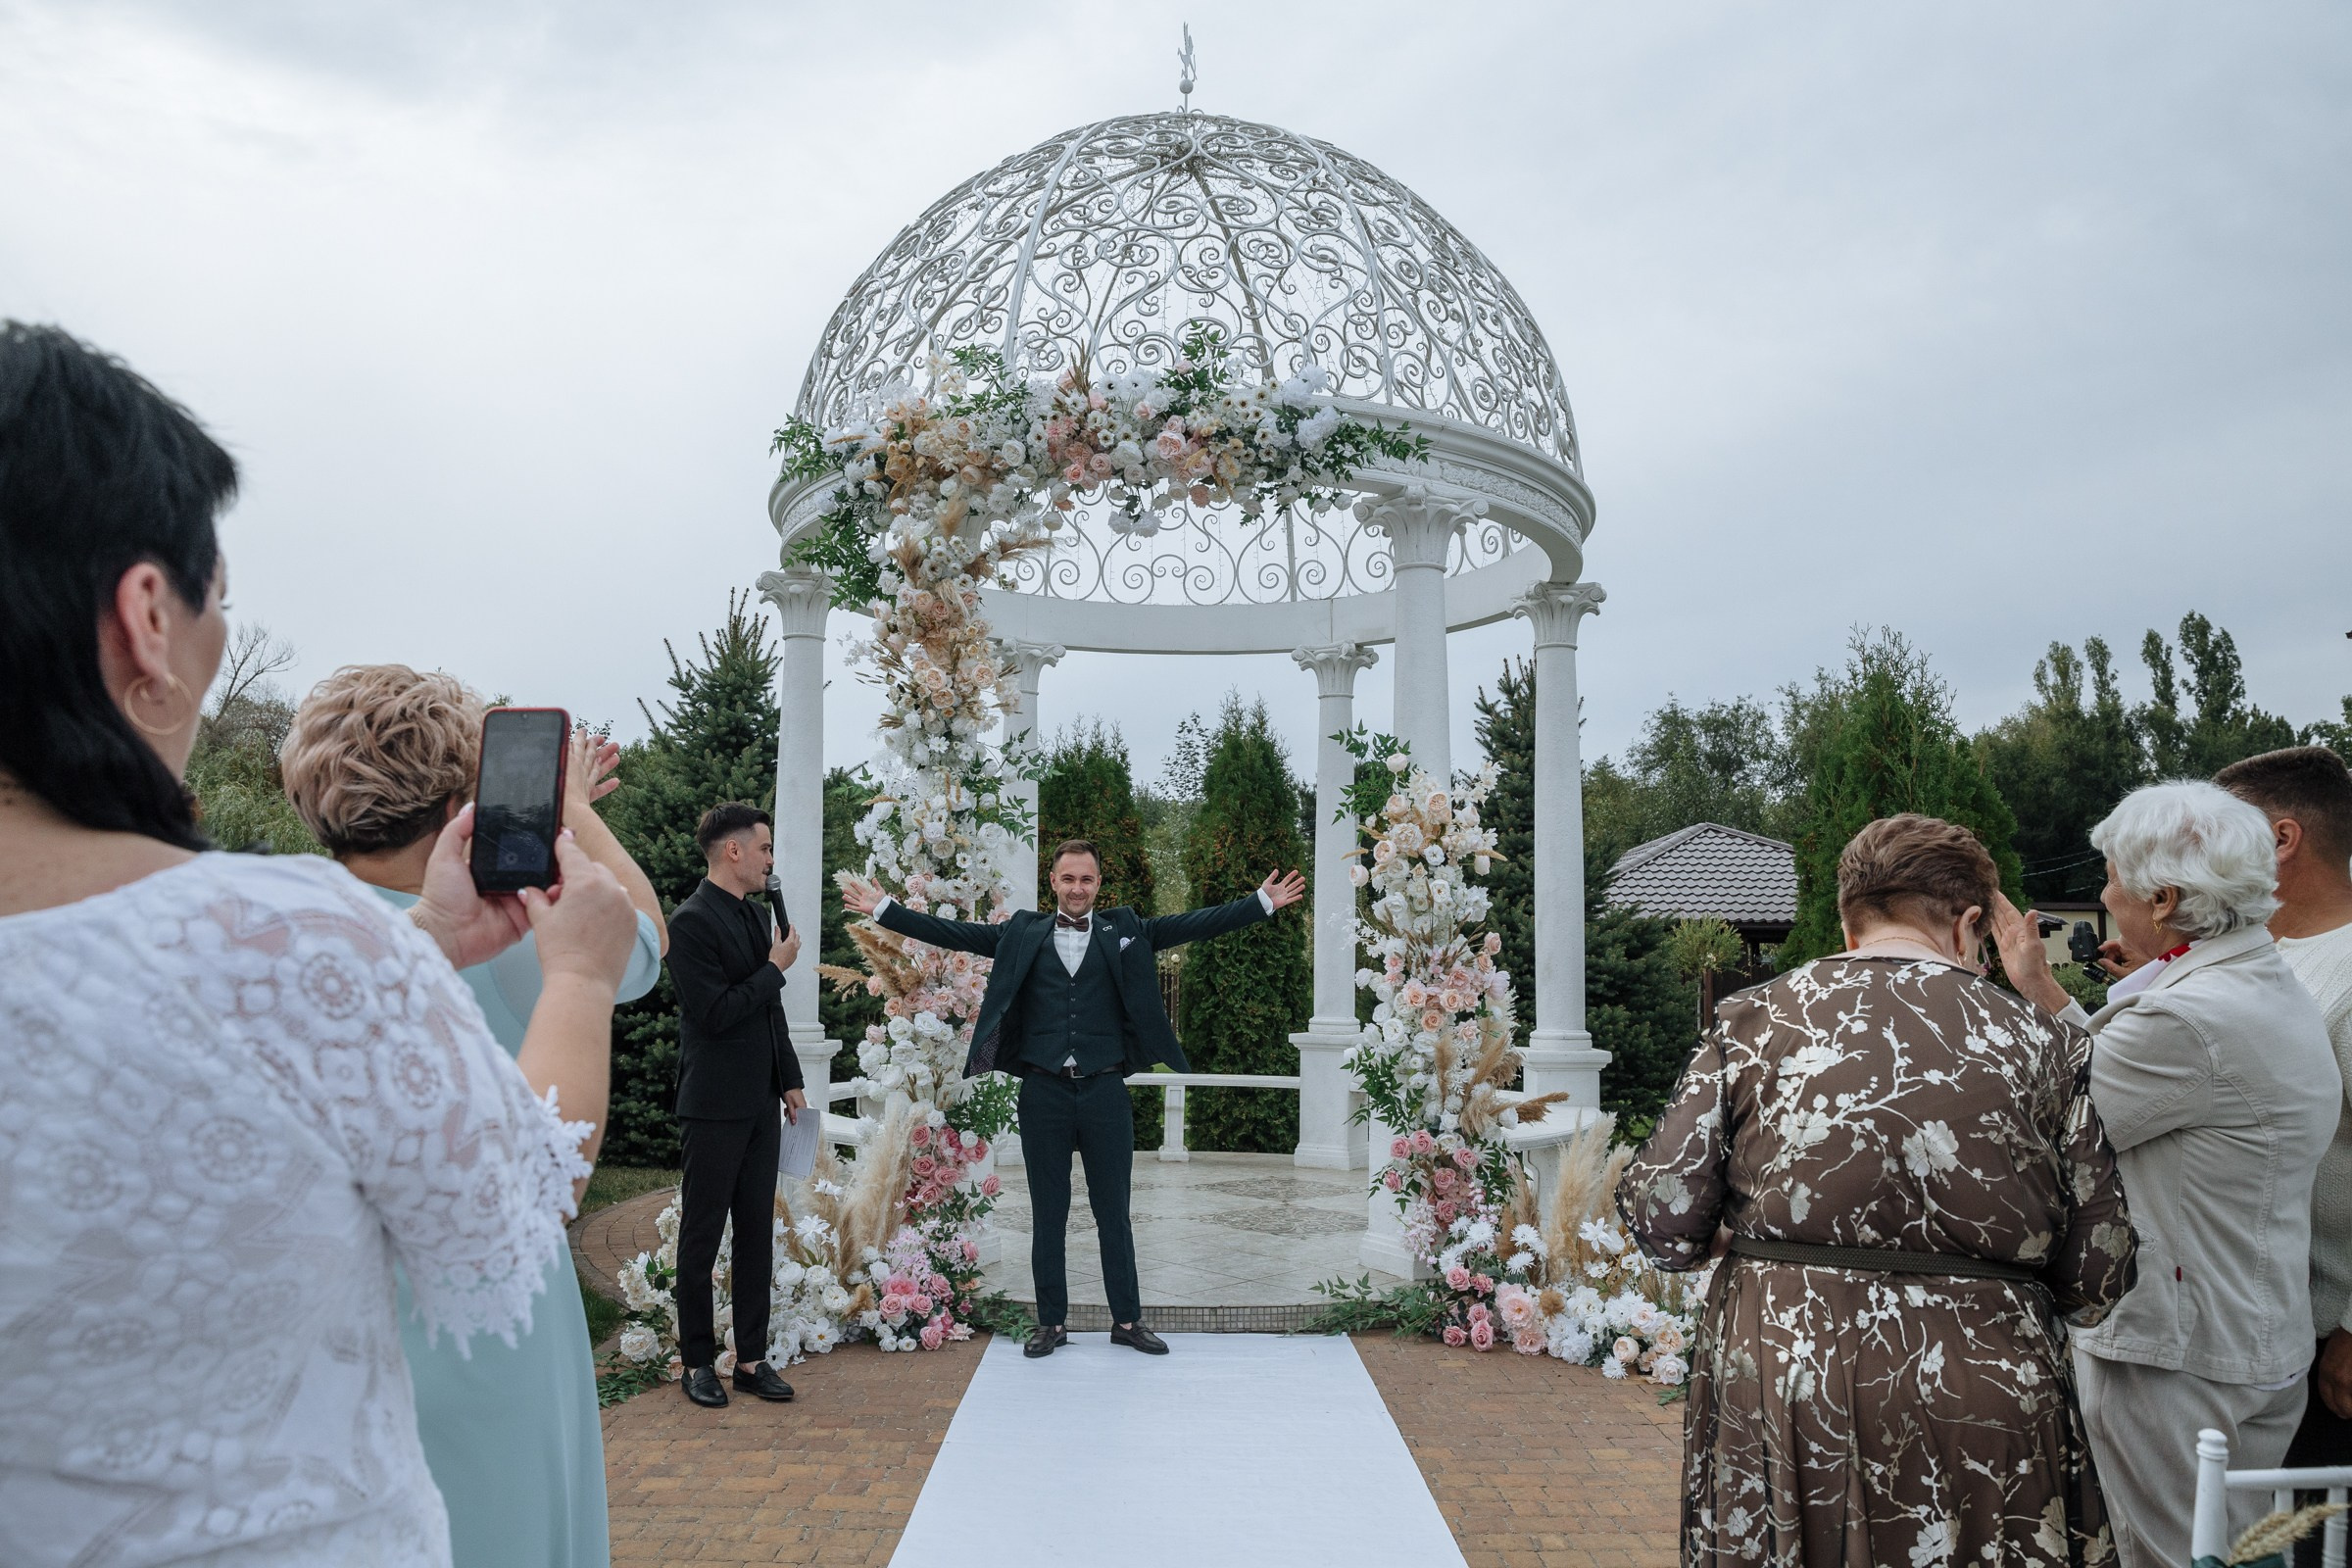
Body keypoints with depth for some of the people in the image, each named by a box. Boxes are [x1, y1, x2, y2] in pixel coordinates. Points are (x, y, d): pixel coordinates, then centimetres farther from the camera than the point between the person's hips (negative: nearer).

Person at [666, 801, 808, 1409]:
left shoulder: (757, 917, 13)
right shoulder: (690, 921, -13)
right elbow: (716, 1012, -20)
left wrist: (790, 1080, 16)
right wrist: (775, 967, -11)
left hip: (760, 1103, 8)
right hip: (713, 1108, -8)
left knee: (757, 1236, 11)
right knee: (701, 1238, 5)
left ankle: (752, 1358, 19)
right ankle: (698, 1362, 17)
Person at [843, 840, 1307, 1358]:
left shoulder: (1125, 931, 6)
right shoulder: (1022, 933, 7)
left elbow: (1194, 924, 2)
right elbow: (952, 932, 7)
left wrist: (1264, 902, -5)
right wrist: (882, 908, 4)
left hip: (1105, 1090, 0)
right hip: (1043, 1092, 0)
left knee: (1114, 1211, 8)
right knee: (1048, 1214, 9)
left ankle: (1127, 1320, 20)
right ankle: (1052, 1322, 20)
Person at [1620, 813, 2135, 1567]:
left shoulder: (1752, 1020, -3)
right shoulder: (2043, 1044, -1)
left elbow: (1663, 1223, -6)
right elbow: (2096, 1284, -1)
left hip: (1773, 1372, 0)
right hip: (1975, 1390, 0)